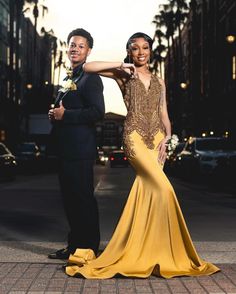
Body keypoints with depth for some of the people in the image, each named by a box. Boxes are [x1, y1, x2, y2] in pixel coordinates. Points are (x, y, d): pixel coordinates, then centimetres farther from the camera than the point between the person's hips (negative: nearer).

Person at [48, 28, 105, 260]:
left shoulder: (90, 78, -9)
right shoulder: (67, 79, 20)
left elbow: (97, 112, -19)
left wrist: (64, 115, -17)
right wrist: (55, 115, 6)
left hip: (80, 150, -9)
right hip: (65, 149, 10)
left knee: (83, 198, -2)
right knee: (69, 198, 14)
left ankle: (88, 248, 9)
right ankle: (75, 245, 26)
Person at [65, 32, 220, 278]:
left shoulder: (159, 81, 18)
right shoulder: (124, 75, 7)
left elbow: (164, 114, 16)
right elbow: (87, 67, -2)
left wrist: (167, 137, -2)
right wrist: (120, 66, -5)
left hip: (157, 138, 5)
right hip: (135, 137, -4)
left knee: (146, 191, 0)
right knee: (163, 189, -18)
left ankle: (136, 251, 9)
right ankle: (162, 252, -7)